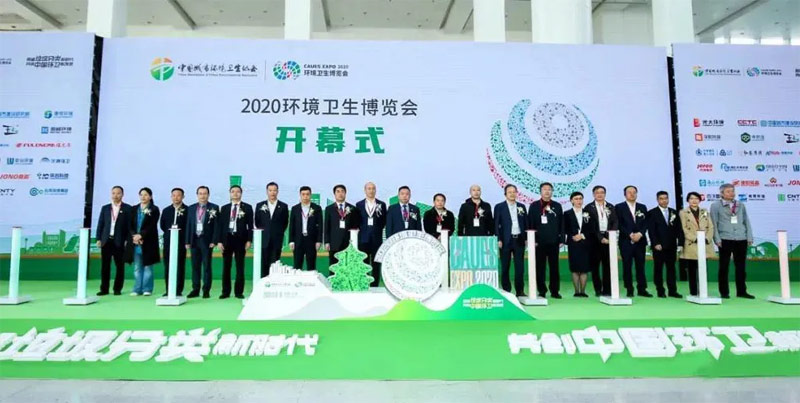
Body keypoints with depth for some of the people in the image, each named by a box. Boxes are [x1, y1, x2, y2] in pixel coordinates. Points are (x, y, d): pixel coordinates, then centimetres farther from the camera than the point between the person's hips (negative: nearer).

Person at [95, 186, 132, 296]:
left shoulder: (127, 208, 1)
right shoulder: (105, 208, 11)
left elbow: (129, 225, -2)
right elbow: (100, 224, 10)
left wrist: (127, 240, -8)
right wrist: (98, 239, 3)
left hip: (120, 242, -3)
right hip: (106, 240, 3)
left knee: (119, 266, 2)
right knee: (105, 266, 5)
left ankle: (117, 289, 11)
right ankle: (104, 289, 12)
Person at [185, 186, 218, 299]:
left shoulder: (214, 208, -1)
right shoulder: (191, 208, 10)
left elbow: (216, 225, -4)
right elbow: (188, 225, 10)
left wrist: (214, 241, -10)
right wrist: (187, 241, 4)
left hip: (207, 241, -3)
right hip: (194, 240, 4)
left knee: (207, 266, 1)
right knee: (195, 266, 7)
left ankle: (206, 290, 7)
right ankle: (195, 290, 14)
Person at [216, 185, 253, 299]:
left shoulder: (247, 208, 4)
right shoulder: (224, 208, 10)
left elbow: (250, 225, 1)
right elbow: (220, 225, 8)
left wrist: (249, 240, -7)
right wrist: (219, 241, -1)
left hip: (240, 239, -2)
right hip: (227, 239, 2)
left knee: (240, 267, 2)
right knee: (226, 267, 6)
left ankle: (239, 292, 10)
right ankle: (225, 292, 14)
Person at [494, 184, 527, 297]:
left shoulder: (521, 206, 12)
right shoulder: (499, 207, 2)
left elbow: (526, 223, 12)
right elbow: (496, 224, -2)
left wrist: (526, 238, 4)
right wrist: (498, 240, -10)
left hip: (519, 240, 3)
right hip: (506, 240, -3)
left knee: (520, 267, 4)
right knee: (505, 267, 4)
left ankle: (520, 291, 11)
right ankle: (506, 291, 12)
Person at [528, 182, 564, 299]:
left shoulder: (557, 206, 10)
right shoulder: (534, 206, 4)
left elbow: (561, 224, 9)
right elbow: (530, 224, 1)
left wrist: (561, 240, 3)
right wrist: (532, 240, -6)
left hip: (554, 242, 2)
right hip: (539, 242, -1)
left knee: (554, 267, 5)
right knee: (540, 267, 3)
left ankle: (555, 291, 14)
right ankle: (541, 291, 12)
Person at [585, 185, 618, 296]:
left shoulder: (611, 207, 14)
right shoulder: (589, 207, 2)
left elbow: (614, 223, 7)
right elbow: (591, 226, -5)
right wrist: (600, 238, -13)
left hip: (608, 238, 3)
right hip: (595, 239, -3)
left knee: (608, 265, 3)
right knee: (595, 265, 2)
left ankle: (607, 290, 10)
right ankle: (598, 290, 9)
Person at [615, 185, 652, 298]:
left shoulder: (642, 207, 13)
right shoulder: (619, 207, 2)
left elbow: (645, 223, 6)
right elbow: (619, 224, -5)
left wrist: (640, 234, -11)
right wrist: (630, 235, -14)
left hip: (640, 240, 3)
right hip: (626, 241, -3)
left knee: (640, 266, 5)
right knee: (627, 266, 0)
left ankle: (642, 289, 11)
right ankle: (629, 290, 6)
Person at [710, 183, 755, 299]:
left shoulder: (741, 205, 14)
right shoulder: (715, 206, 3)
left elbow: (746, 221, 12)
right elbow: (714, 224, -2)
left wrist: (749, 237, 4)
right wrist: (717, 239, -9)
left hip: (741, 239, 3)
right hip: (725, 240, -3)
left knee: (741, 266, 8)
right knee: (724, 266, 3)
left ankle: (741, 291, 17)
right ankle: (724, 292, 10)